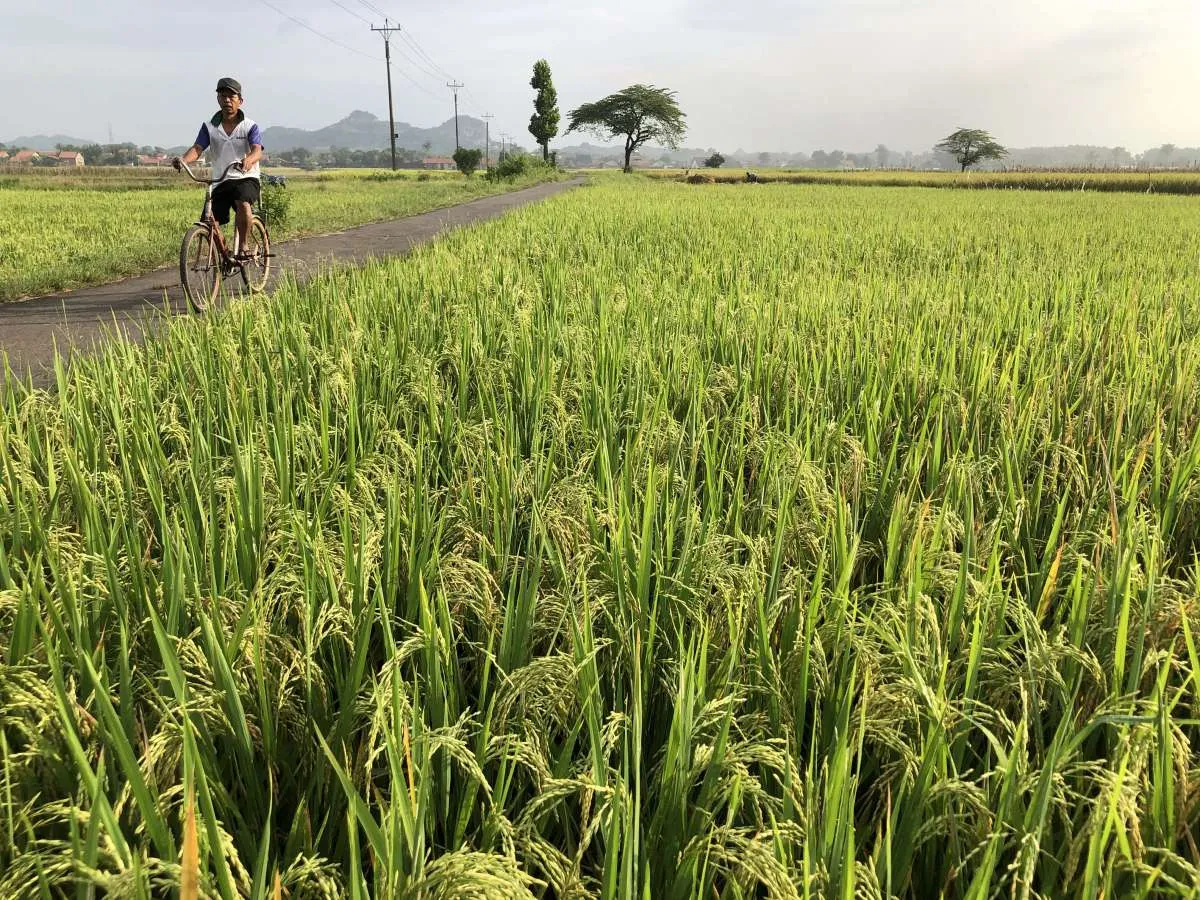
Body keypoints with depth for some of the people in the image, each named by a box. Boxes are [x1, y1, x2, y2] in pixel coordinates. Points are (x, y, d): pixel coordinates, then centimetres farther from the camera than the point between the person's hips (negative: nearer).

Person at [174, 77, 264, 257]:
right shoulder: (209, 126, 6)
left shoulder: (250, 126, 0)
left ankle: (243, 247, -19)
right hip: (221, 182, 3)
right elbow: (197, 149, -6)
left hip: (246, 179, -3)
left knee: (243, 204, -36)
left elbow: (257, 151, -18)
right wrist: (183, 159, -29)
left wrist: (248, 160, -43)